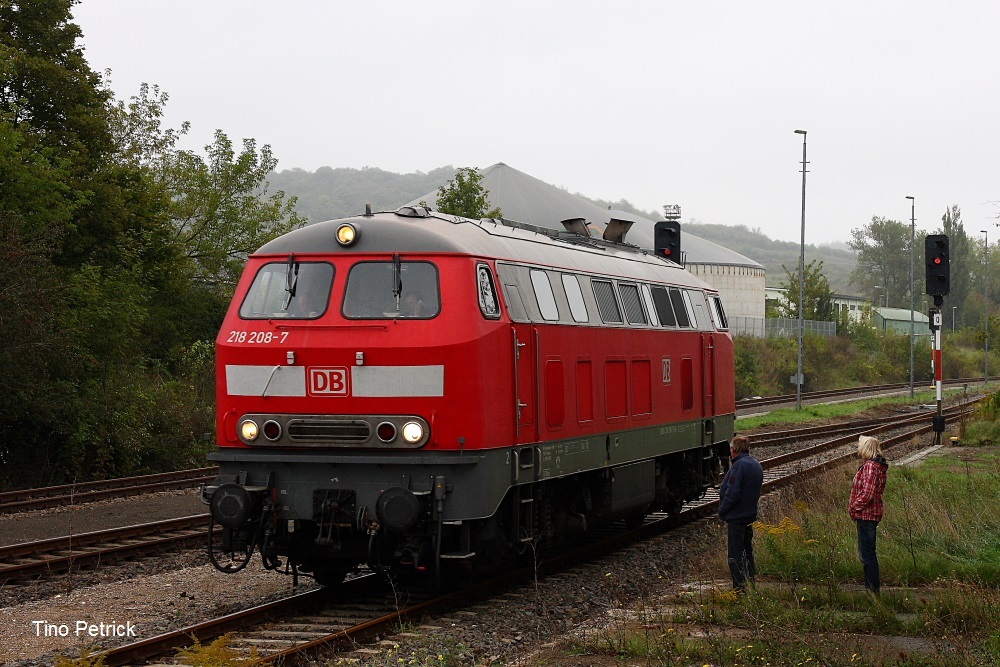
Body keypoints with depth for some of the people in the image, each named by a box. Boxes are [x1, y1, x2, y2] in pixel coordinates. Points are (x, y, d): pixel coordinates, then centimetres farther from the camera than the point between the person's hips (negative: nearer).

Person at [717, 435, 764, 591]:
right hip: (750, 514, 9)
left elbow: (732, 493, -24)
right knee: (747, 551, 20)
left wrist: (721, 511, -12)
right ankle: (752, 582, 26)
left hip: (736, 516, -9)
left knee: (736, 554, -3)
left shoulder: (739, 466, -20)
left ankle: (740, 587, -2)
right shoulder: (756, 465, 10)